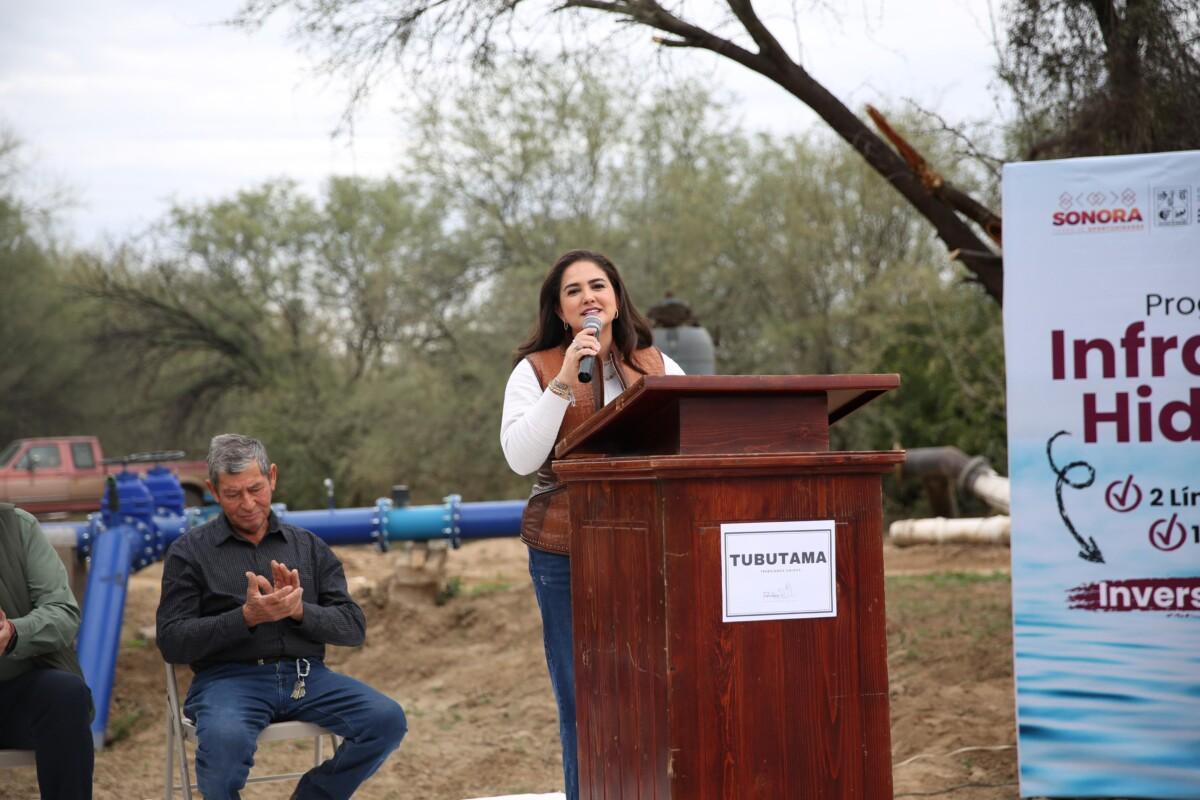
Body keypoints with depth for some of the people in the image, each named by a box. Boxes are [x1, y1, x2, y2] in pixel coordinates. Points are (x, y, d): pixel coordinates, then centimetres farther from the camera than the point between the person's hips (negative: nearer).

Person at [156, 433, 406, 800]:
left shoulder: (308, 547, 16)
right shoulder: (190, 551, 7)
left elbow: (353, 627, 9)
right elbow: (172, 642, -2)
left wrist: (300, 610, -10)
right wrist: (246, 618, -14)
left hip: (306, 676, 4)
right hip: (230, 677, -4)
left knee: (387, 719, -22)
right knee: (225, 739, -38)